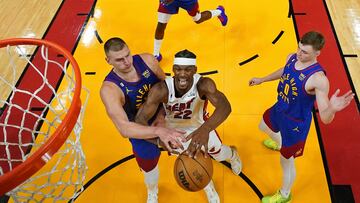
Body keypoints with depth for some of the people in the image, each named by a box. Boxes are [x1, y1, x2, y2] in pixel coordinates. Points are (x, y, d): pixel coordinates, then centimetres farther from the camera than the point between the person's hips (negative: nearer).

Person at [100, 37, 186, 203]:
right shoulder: (109, 89, -34)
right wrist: (158, 131, -59)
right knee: (149, 171, 19)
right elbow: (124, 128, -45)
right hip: (142, 132, -2)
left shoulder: (147, 60, -22)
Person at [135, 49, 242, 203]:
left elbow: (225, 106, -54)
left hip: (201, 126, 0)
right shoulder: (161, 90, -38)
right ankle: (209, 189, 49)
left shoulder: (204, 84, -38)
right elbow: (140, 120, -42)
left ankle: (233, 154, 63)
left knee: (218, 154, 21)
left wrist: (205, 129, -73)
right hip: (175, 129, 0)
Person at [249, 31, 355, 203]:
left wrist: (332, 108, -60)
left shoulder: (318, 79, -37)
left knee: (287, 162, 11)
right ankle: (279, 144, 73)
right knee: (264, 127, 37)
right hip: (279, 109, 8)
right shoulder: (292, 57, -14)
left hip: (296, 123, -8)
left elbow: (325, 119, -37)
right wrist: (262, 79, 22)